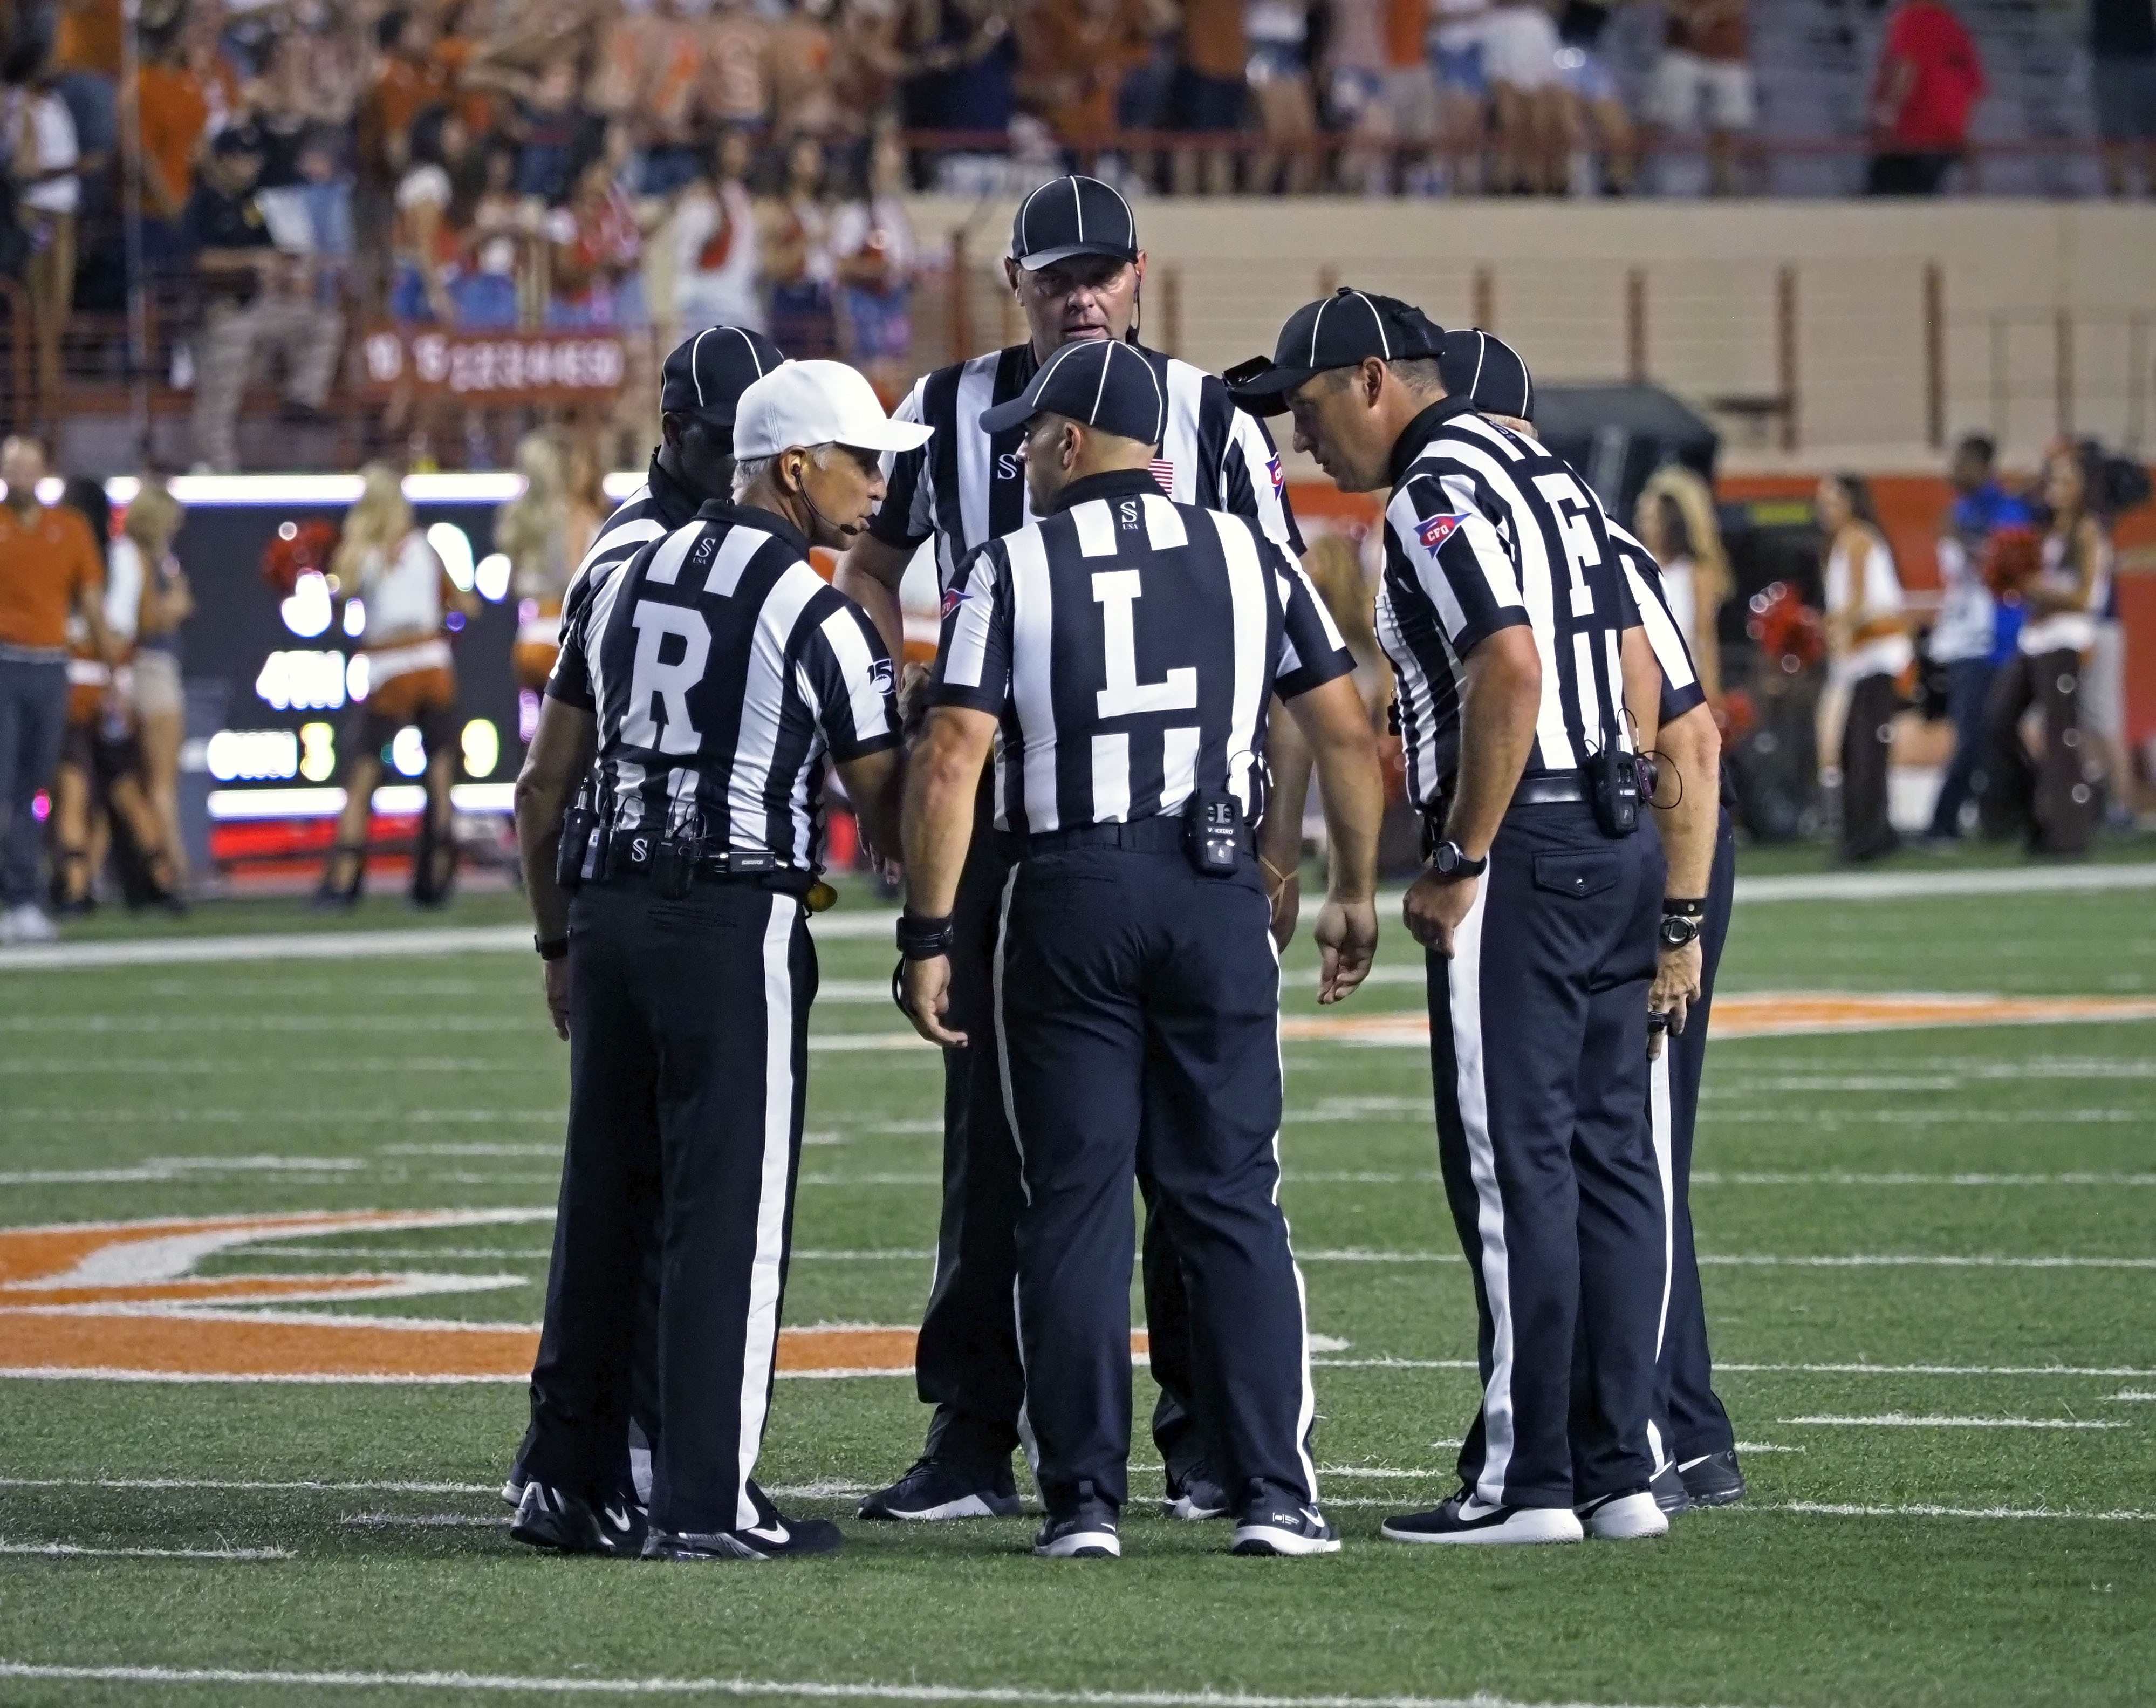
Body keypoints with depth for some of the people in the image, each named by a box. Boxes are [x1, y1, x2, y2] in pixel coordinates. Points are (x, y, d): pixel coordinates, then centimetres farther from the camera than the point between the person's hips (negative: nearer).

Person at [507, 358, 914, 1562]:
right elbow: (887, 811, -2)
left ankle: (570, 1481, 16)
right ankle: (705, 1500, -4)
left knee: (607, 1200, 12)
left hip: (608, 909, 7)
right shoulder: (819, 617, -6)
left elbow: (546, 785, 15)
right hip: (737, 919, -6)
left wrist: (561, 941, 23)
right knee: (730, 1209, -3)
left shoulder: (626, 582, 13)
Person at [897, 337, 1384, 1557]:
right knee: (1233, 1200, 5)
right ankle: (1275, 1492, -1)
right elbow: (1348, 733, 8)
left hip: (1071, 896, -2)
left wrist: (930, 935, -4)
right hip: (1218, 897, 2)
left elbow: (951, 761, -8)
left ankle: (1086, 1498, 1)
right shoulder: (1246, 556, 8)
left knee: (1076, 1203, 3)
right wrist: (1356, 894, 18)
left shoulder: (1013, 568, 0)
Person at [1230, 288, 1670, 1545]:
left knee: (1514, 1167, -6)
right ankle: (1618, 1472, 11)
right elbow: (1634, 662, 18)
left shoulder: (1437, 493, -11)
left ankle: (1527, 1481, -5)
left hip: (1522, 858, -9)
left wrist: (1461, 862, -16)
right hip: (1619, 842, 9)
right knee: (1606, 1157, 9)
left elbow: (1509, 666, -22)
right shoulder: (1548, 473, 18)